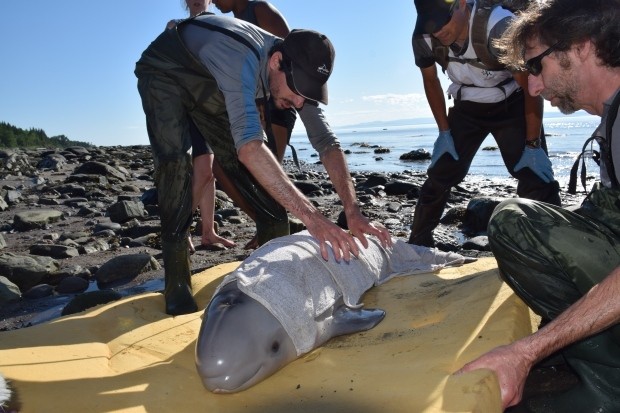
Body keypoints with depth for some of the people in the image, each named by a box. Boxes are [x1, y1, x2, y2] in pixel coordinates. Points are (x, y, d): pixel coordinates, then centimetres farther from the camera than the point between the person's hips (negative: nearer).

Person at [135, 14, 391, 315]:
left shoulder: (295, 70, -21)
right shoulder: (241, 58, -43)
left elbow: (326, 141, -22)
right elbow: (249, 145, -55)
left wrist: (353, 212, -35)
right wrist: (310, 216, -60)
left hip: (209, 88, 6)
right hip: (164, 72, -6)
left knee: (250, 168, -3)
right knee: (174, 160, -28)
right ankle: (176, 280, -18)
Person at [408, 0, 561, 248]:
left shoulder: (500, 26, -33)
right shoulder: (423, 38, -21)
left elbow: (532, 85, -22)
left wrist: (533, 145, -21)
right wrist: (444, 132, -1)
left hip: (512, 106, -3)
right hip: (467, 108, 3)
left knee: (536, 178, -15)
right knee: (439, 178, 0)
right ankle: (417, 245, 14)